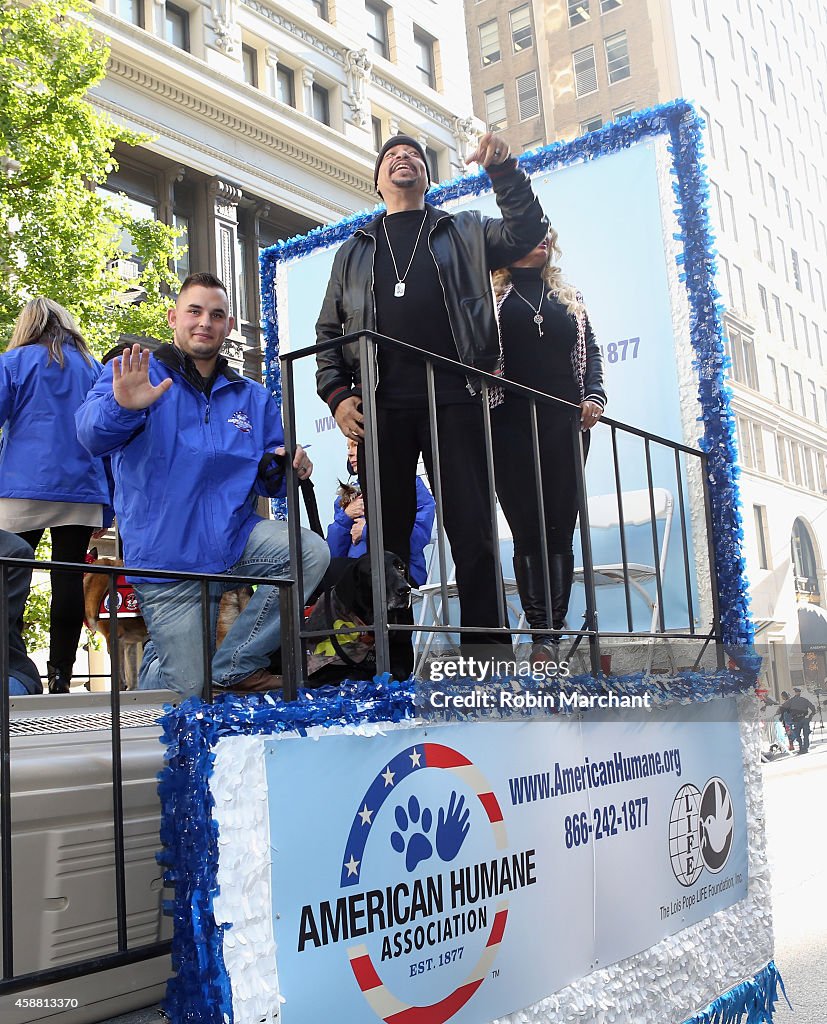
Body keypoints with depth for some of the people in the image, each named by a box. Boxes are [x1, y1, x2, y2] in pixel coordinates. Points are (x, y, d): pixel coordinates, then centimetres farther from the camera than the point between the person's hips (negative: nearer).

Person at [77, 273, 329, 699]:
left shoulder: (252, 397, 15)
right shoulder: (134, 375, 0)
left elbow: (268, 479, 15)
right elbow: (93, 435, -18)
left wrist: (285, 468, -10)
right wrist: (122, 407, -42)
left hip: (237, 536, 4)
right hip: (168, 555, -4)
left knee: (311, 551, -25)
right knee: (189, 688, -6)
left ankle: (234, 664, -10)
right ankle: (159, 655, 32)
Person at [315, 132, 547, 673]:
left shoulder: (465, 232, 21)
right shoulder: (354, 252, 24)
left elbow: (527, 233, 7)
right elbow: (329, 331, 19)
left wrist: (504, 170, -6)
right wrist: (337, 394, 2)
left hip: (454, 399, -1)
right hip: (380, 407, 2)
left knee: (474, 534, -7)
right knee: (387, 539, 1)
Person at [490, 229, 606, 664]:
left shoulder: (571, 299, 23)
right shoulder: (491, 294, 14)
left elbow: (591, 350, 15)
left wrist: (594, 396, -1)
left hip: (565, 421, 3)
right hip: (511, 421, -2)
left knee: (559, 529, -4)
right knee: (526, 530, -7)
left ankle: (552, 633, -4)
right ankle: (542, 632, -4)